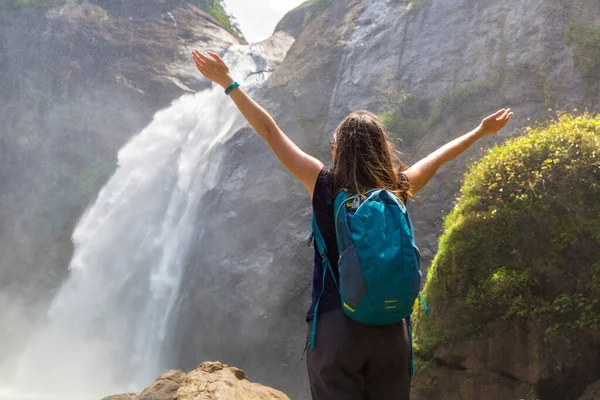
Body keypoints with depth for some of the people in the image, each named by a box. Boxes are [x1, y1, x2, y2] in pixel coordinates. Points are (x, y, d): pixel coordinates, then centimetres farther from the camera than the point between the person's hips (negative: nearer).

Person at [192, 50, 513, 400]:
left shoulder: (325, 185, -5)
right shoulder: (398, 189, 3)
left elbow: (270, 130, -1)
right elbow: (439, 156, 19)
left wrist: (228, 83, 6)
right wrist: (480, 131, 36)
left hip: (336, 325, -3)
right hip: (392, 327, 3)